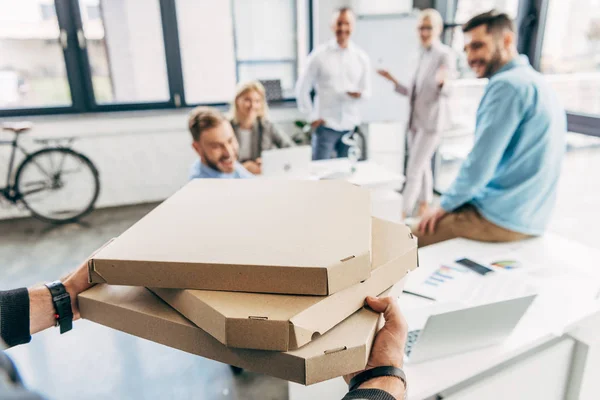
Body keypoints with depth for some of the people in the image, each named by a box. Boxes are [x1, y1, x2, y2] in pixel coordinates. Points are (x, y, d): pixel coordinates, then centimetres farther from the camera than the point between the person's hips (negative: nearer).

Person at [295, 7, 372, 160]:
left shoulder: (362, 57, 6)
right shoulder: (319, 54, -2)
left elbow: (367, 91, 10)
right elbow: (302, 88, 1)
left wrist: (360, 94, -14)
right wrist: (312, 117, -3)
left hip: (351, 126, 3)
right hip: (326, 125, -3)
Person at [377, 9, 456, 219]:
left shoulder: (445, 54, -9)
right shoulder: (422, 55, 14)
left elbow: (446, 92, -18)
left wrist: (441, 82, -39)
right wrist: (393, 81, 10)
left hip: (431, 122, -8)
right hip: (415, 120, 8)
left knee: (413, 171, -8)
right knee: (422, 167, 15)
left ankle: (402, 216, -1)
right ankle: (424, 209, 27)